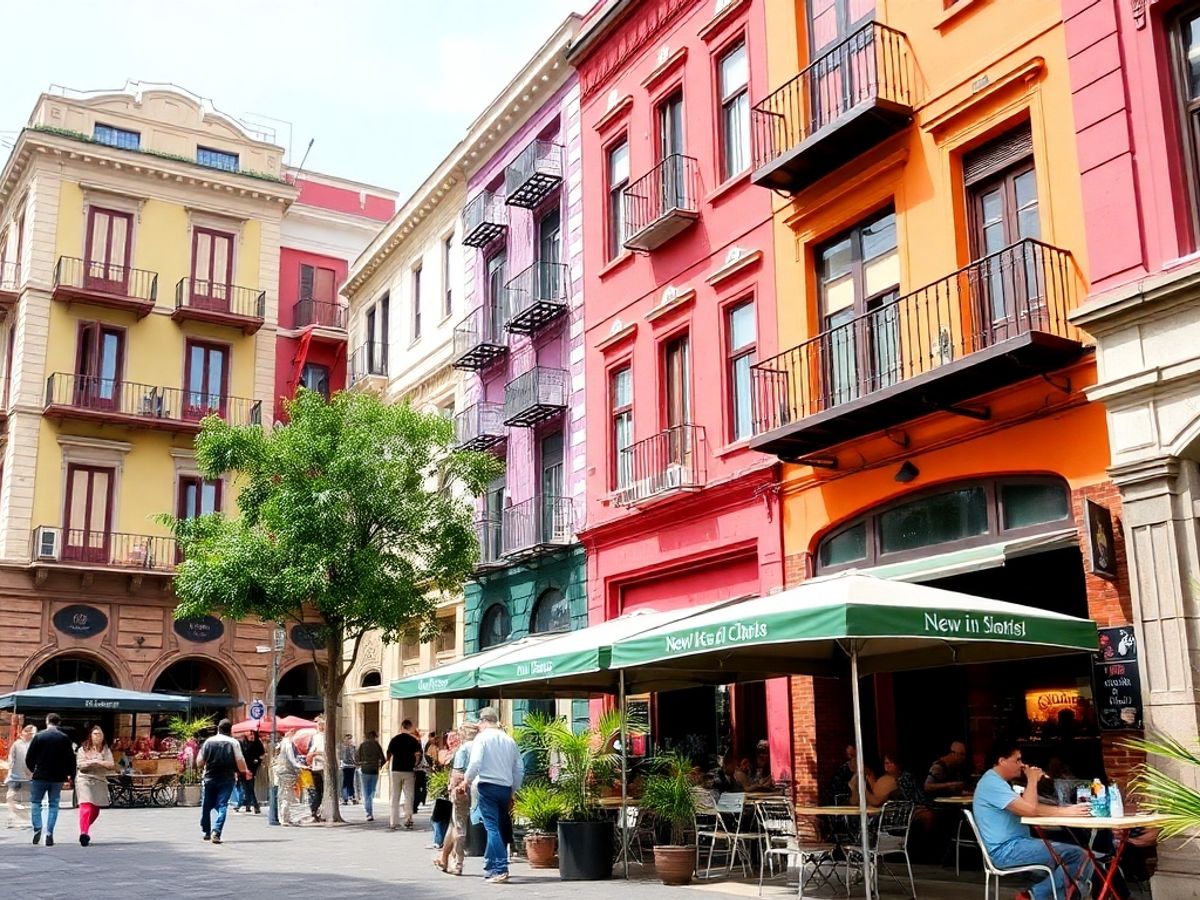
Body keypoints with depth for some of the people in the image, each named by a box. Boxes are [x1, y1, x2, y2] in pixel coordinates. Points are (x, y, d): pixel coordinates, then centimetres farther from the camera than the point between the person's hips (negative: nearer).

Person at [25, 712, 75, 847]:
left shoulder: (39, 736, -4)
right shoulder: (64, 738, 0)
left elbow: (29, 757, -1)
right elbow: (71, 759, -2)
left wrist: (32, 770, 17)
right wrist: (71, 774, 11)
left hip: (40, 775, -1)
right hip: (58, 777, 1)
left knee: (35, 802, 11)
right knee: (53, 804, 8)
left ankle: (37, 828, -7)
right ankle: (49, 833, -1)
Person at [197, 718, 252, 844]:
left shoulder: (209, 741, 0)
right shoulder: (233, 742, -4)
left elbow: (199, 762, 2)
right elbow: (240, 762, -7)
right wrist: (246, 772, 11)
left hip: (210, 778, 1)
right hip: (227, 779, -1)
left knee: (206, 806, 16)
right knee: (222, 806, 1)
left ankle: (207, 832, 27)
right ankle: (216, 832, -14)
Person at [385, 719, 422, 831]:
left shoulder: (394, 740, 1)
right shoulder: (414, 740, -4)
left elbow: (388, 756, 3)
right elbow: (417, 755, -10)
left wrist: (386, 760, 24)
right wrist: (415, 764, 7)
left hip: (396, 770, 2)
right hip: (409, 771, -2)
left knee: (395, 797, 8)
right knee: (408, 796, 6)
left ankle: (393, 822, 8)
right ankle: (408, 819, 0)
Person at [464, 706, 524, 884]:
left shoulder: (482, 738, -4)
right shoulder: (509, 740, 10)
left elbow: (475, 763, -14)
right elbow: (519, 768, 11)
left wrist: (467, 780, 3)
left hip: (487, 786, -5)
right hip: (505, 788, 5)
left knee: (492, 827, -6)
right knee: (501, 827, 14)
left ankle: (501, 869, -15)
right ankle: (490, 867, 21)